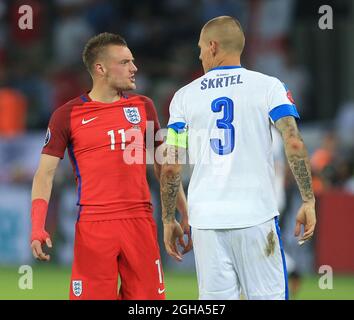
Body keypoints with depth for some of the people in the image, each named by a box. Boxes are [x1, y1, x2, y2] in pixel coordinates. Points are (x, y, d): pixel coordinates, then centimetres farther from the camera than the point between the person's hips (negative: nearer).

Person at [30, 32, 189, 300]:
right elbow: (45, 173, -1)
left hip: (140, 223, 3)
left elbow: (162, 167, 19)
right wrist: (37, 228, -13)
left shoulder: (143, 107, 11)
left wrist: (186, 214, 15)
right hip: (93, 226, -3)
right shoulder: (68, 115, 1)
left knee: (148, 297, 1)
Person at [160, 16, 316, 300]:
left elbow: (171, 167, 4)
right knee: (267, 295, 2)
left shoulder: (185, 95, 7)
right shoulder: (267, 86, 3)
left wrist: (169, 220, 12)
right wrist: (308, 201, -5)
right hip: (256, 215, -1)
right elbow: (294, 143, -10)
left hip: (206, 220, 2)